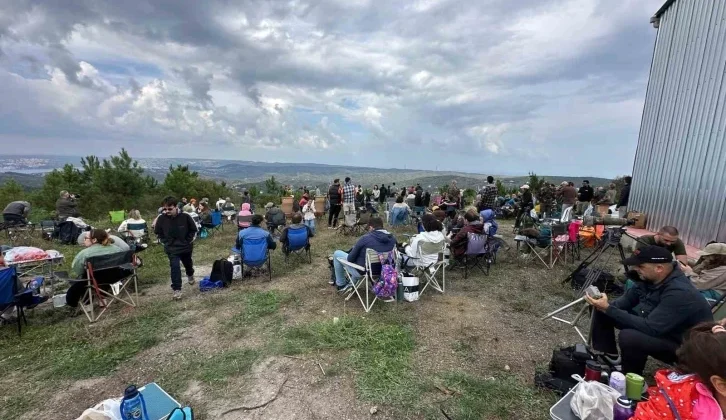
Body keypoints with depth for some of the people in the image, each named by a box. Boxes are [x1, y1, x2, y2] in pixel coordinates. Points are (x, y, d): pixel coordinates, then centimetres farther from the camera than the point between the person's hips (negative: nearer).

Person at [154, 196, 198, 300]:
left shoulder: (185, 217, -20)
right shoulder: (162, 218, -15)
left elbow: (193, 229, -4)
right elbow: (158, 232, 3)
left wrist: (188, 240, -8)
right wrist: (165, 242, -1)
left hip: (186, 246, 1)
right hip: (171, 248, -1)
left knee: (188, 264, 22)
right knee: (175, 267, -14)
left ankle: (190, 275, 55)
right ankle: (176, 289, -4)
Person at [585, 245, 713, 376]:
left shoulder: (679, 293, -32)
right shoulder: (651, 278, -8)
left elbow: (649, 328, -35)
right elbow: (628, 298, 4)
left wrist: (608, 309, -35)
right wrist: (606, 306, -16)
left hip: (682, 345, -8)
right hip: (655, 326, 8)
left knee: (628, 336, -36)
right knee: (601, 311, -1)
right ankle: (607, 354, 13)